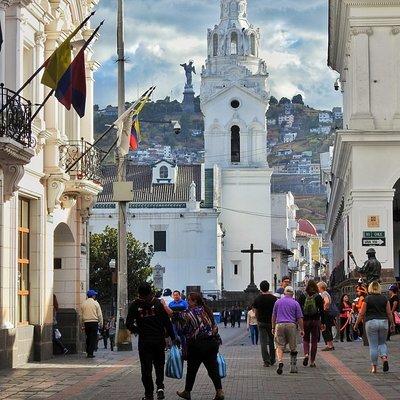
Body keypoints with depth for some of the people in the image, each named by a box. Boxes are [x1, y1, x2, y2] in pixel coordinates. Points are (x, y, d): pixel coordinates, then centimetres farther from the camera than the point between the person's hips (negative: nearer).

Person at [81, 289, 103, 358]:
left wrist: (82, 324, 16)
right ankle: (90, 353, -6)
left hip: (86, 322, 4)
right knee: (93, 338, -1)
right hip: (94, 322, -4)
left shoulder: (83, 304, 6)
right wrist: (100, 323, 3)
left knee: (88, 337, 15)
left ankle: (88, 352, 16)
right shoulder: (95, 303, -3)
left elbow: (81, 315, 9)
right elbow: (99, 315, -4)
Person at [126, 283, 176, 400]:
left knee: (146, 368, 7)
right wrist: (172, 337, 3)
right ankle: (160, 387, -5)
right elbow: (167, 322, -4)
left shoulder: (134, 305, -4)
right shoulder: (158, 303, -4)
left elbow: (129, 324, -4)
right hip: (159, 341, 1)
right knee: (159, 364, 16)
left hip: (144, 341, -1)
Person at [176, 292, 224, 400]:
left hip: (197, 345, -5)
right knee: (213, 368, 5)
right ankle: (219, 391, -5)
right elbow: (214, 327, 12)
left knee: (192, 369, 9)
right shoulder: (207, 311, 9)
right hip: (213, 342, 5)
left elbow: (184, 330, -8)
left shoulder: (189, 314, -10)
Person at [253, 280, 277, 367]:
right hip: (272, 322, 0)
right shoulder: (273, 298, -5)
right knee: (272, 341, 14)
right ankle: (272, 360, 21)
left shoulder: (257, 299, -4)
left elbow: (256, 312, 3)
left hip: (262, 322, 0)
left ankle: (266, 360, -10)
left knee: (263, 342, 1)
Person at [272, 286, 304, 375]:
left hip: (279, 325, 1)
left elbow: (274, 316, 13)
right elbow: (299, 318, 3)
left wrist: (273, 327, 21)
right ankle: (293, 367, 11)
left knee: (279, 347, 0)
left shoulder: (278, 302, 10)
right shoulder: (295, 303, 5)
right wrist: (302, 330, 10)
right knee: (293, 348, 9)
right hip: (291, 325, -1)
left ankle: (280, 362, -22)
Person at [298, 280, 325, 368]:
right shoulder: (318, 297, -4)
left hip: (305, 320, 0)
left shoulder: (302, 296, -4)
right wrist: (323, 323, 3)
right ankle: (312, 361, 8)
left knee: (305, 339, 15)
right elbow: (322, 311, -2)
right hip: (315, 321, 0)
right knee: (314, 341, 8)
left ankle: (306, 354, -11)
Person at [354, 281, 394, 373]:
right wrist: (392, 324, 15)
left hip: (371, 322, -2)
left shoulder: (367, 299, -4)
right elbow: (389, 313, 4)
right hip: (383, 322, 2)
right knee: (382, 343, 18)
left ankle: (374, 367, 5)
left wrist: (356, 324, 8)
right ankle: (384, 358, -8)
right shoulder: (384, 298, 3)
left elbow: (362, 313, -2)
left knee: (373, 346, 3)